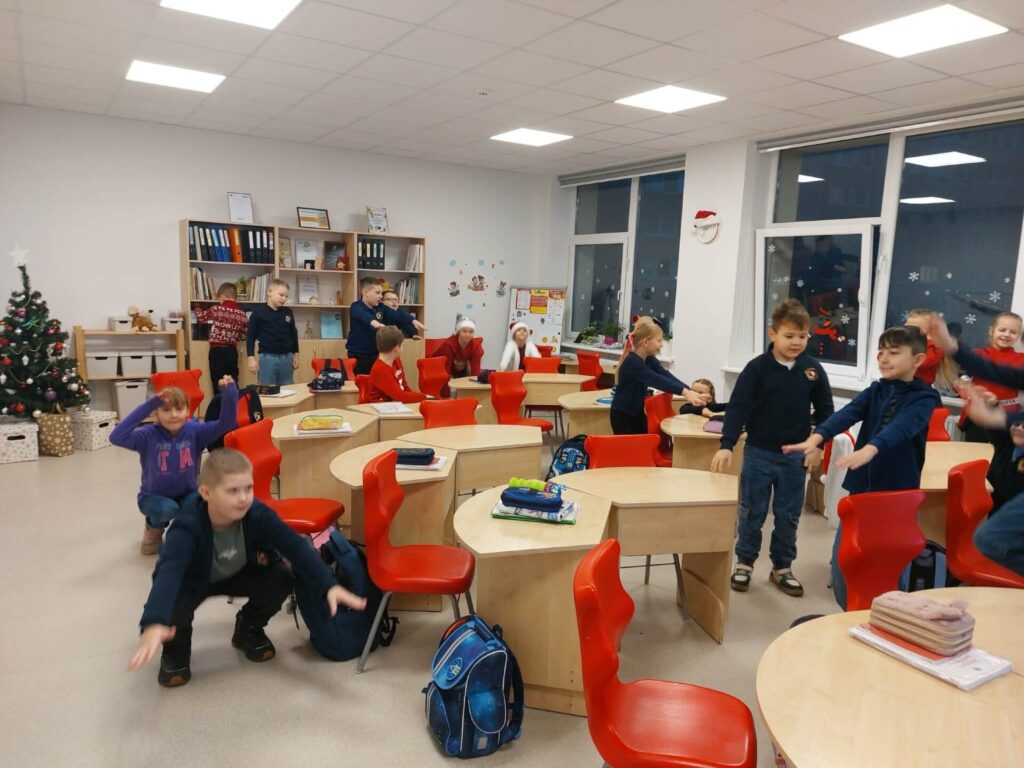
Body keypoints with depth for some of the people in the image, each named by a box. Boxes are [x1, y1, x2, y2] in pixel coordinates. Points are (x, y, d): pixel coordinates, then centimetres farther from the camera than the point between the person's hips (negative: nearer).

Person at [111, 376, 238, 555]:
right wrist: (148, 405, -40)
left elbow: (227, 424, -28)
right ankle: (154, 529, 6)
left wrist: (230, 395, -46)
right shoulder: (149, 435, -19)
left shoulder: (194, 431, -16)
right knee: (167, 509, -34)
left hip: (187, 494, 1)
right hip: (154, 496, -1)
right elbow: (117, 437, -36)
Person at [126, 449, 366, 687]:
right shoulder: (187, 527, -38)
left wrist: (329, 585, -50)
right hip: (194, 582, -2)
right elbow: (169, 570, -53)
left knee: (281, 578, -25)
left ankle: (248, 629, 8)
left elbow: (296, 547, -37)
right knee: (172, 605, -34)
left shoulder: (259, 515, -31)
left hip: (238, 576, 2)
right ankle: (176, 647, 5)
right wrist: (153, 624, -70)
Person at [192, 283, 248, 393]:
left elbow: (201, 317, 11)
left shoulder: (216, 309, -9)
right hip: (232, 352, 4)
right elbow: (243, 336, 5)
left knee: (218, 384, 2)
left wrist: (196, 307, 32)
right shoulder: (242, 315, 0)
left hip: (217, 351, -4)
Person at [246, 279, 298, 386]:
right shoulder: (258, 312, -4)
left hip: (286, 357, 4)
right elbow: (250, 336, -2)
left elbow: (294, 334, 16)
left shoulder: (288, 312, 8)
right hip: (267, 358, -4)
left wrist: (296, 354, 15)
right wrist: (251, 358, -7)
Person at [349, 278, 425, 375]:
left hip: (376, 354, 6)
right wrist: (373, 321, -56)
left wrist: (413, 320, -22)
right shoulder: (356, 307, -11)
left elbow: (397, 314, -5)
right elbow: (363, 315, -34)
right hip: (358, 355, -6)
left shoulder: (380, 307, 7)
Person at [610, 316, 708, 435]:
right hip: (622, 415, -8)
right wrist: (684, 392, -44)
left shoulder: (649, 359, 2)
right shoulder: (632, 362, -25)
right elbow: (657, 380, -36)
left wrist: (690, 391, -26)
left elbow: (666, 375, -11)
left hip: (638, 413, 8)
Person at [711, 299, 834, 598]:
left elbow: (825, 411, 8)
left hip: (795, 455, 3)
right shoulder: (757, 368, -11)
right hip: (759, 452, -2)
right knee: (752, 512, 9)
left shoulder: (813, 370, -2)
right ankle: (744, 563, 25)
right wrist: (726, 445, -22)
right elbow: (737, 407, -14)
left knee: (788, 515, 12)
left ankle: (782, 567, 28)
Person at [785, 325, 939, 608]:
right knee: (842, 564, 6)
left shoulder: (924, 398, -8)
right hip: (861, 490, 5)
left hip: (898, 494, -4)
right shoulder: (876, 390, 6)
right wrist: (816, 438, -32)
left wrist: (868, 450, -49)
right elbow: (846, 414, -13)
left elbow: (899, 428, -29)